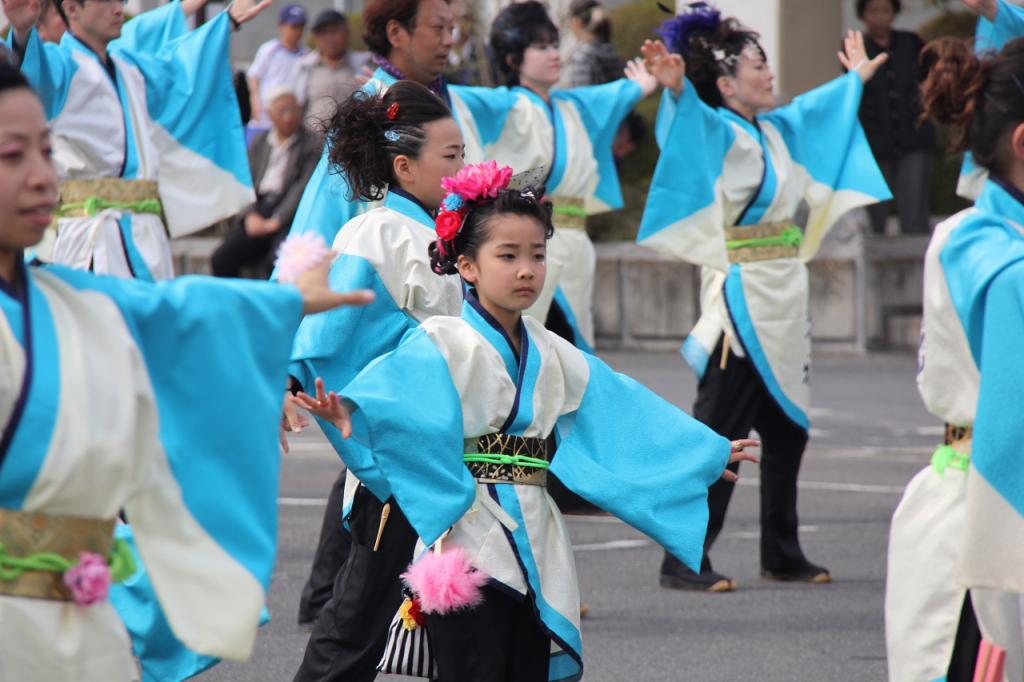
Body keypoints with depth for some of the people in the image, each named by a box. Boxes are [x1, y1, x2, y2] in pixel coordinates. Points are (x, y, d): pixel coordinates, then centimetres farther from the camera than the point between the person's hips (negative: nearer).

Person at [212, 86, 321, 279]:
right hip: (258, 211, 5)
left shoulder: (312, 145, 2)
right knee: (221, 259, -15)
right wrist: (250, 215, -8)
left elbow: (302, 189, -6)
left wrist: (275, 222, -15)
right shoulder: (259, 142, 17)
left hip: (287, 217, -5)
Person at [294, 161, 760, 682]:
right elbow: (395, 382, -27)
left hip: (534, 547, 6)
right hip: (468, 540, -6)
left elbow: (628, 410, 24)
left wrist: (708, 451, 30)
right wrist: (350, 412, -50)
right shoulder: (446, 346, -8)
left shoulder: (553, 358, 14)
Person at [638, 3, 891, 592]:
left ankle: (782, 553, 22)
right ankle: (684, 560, -6)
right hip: (744, 297, -9)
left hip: (784, 297, 9)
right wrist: (675, 86, -54)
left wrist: (855, 78, 52)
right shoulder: (721, 132, -10)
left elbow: (814, 110, 35)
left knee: (788, 429, 13)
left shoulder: (774, 129, 14)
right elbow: (695, 119, -34)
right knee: (720, 433, -8)